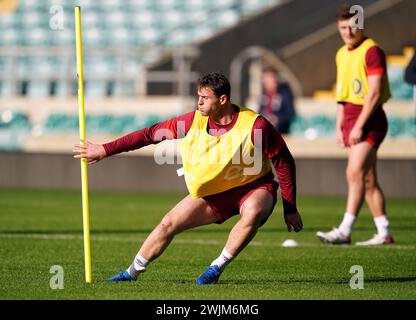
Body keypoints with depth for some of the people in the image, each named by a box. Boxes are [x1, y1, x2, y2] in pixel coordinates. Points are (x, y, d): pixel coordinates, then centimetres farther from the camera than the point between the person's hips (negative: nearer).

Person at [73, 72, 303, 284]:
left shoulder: (255, 125, -24)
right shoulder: (194, 121, -13)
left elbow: (285, 163, -13)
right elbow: (151, 133, -5)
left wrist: (290, 208, -11)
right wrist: (105, 150, -5)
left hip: (256, 187, -4)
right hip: (214, 192, 4)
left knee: (252, 212, -38)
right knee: (169, 223, -1)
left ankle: (217, 267, -18)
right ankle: (132, 272, 19)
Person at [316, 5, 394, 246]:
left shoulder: (372, 51, -11)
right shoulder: (342, 54, 16)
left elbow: (374, 93, -17)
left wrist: (359, 126, -20)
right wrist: (340, 126, 18)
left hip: (369, 120, -9)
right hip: (351, 120, 9)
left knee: (355, 173, -15)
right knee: (368, 180, 7)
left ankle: (345, 231, -18)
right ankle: (384, 233, 10)